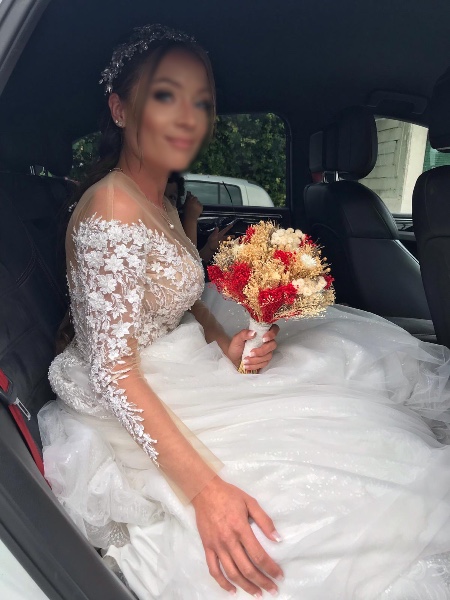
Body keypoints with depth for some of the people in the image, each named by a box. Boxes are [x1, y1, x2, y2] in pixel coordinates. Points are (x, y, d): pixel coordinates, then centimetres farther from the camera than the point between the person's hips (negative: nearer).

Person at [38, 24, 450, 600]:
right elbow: (114, 372, -26)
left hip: (187, 368, 9)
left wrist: (227, 342, -8)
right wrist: (205, 489, -32)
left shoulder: (161, 203, 6)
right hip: (136, 416, -9)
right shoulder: (111, 210, -23)